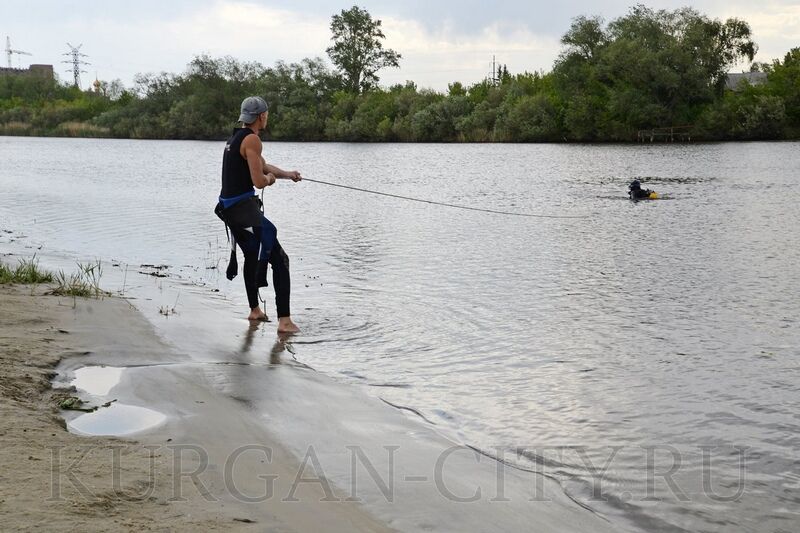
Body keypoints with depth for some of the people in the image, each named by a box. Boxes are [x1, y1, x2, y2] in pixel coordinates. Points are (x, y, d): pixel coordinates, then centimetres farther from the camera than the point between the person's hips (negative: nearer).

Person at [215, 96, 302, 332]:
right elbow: (259, 181, -18)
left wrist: (286, 174, 11)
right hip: (244, 208, -10)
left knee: (252, 256, 28)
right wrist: (270, 178, 3)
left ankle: (255, 310, 40)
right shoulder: (252, 140, -14)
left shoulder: (235, 137, 17)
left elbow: (263, 166, 24)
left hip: (228, 207, 10)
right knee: (280, 259, -7)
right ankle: (284, 320, -13)